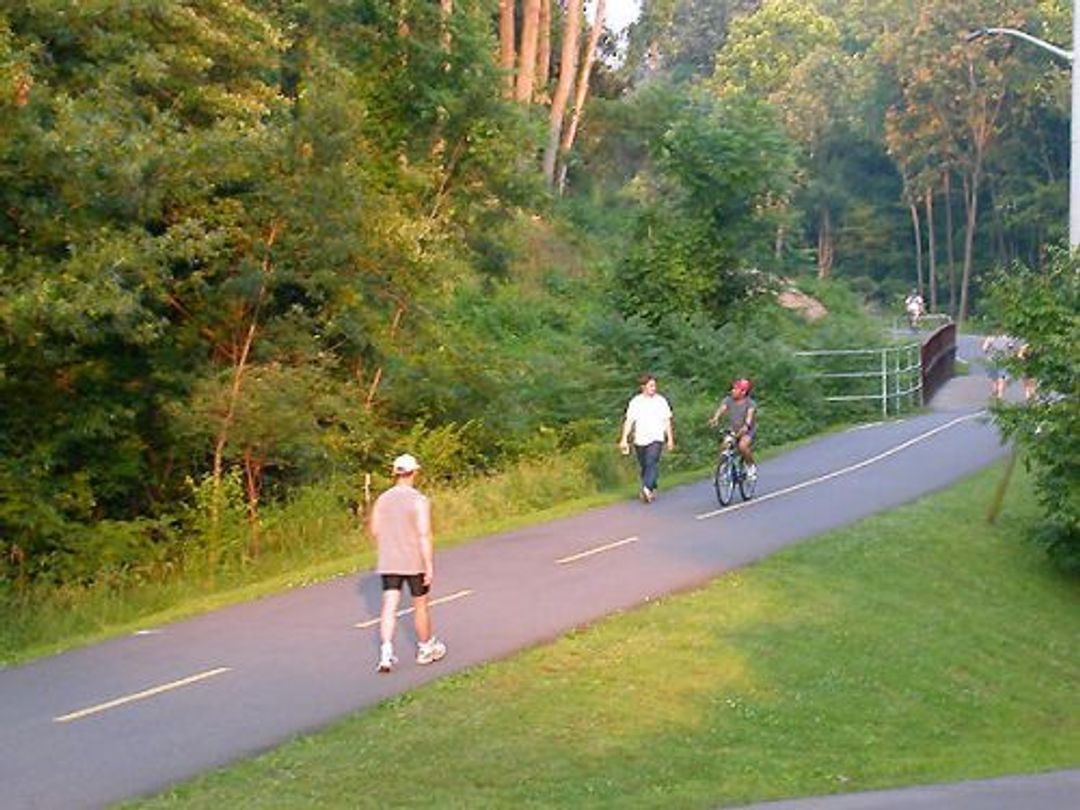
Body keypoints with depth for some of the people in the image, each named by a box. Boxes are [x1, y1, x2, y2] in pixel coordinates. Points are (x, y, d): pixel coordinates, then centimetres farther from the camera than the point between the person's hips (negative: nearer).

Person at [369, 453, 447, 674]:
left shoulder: (382, 500, 1)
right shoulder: (419, 501, -14)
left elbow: (375, 531, 7)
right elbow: (424, 535, -19)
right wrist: (429, 566, -17)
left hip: (389, 563, 3)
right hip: (415, 562, -3)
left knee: (389, 607, 0)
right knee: (421, 606, 13)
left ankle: (386, 653, -14)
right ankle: (425, 649, 29)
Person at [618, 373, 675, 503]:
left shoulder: (660, 401, 4)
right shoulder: (636, 402, 3)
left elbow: (667, 421, 9)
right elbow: (629, 421, 1)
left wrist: (670, 439, 8)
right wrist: (624, 439, -7)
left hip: (656, 439, -2)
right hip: (640, 440, 2)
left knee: (652, 463, -20)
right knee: (644, 467, 10)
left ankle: (647, 488, -31)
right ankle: (651, 490, 27)